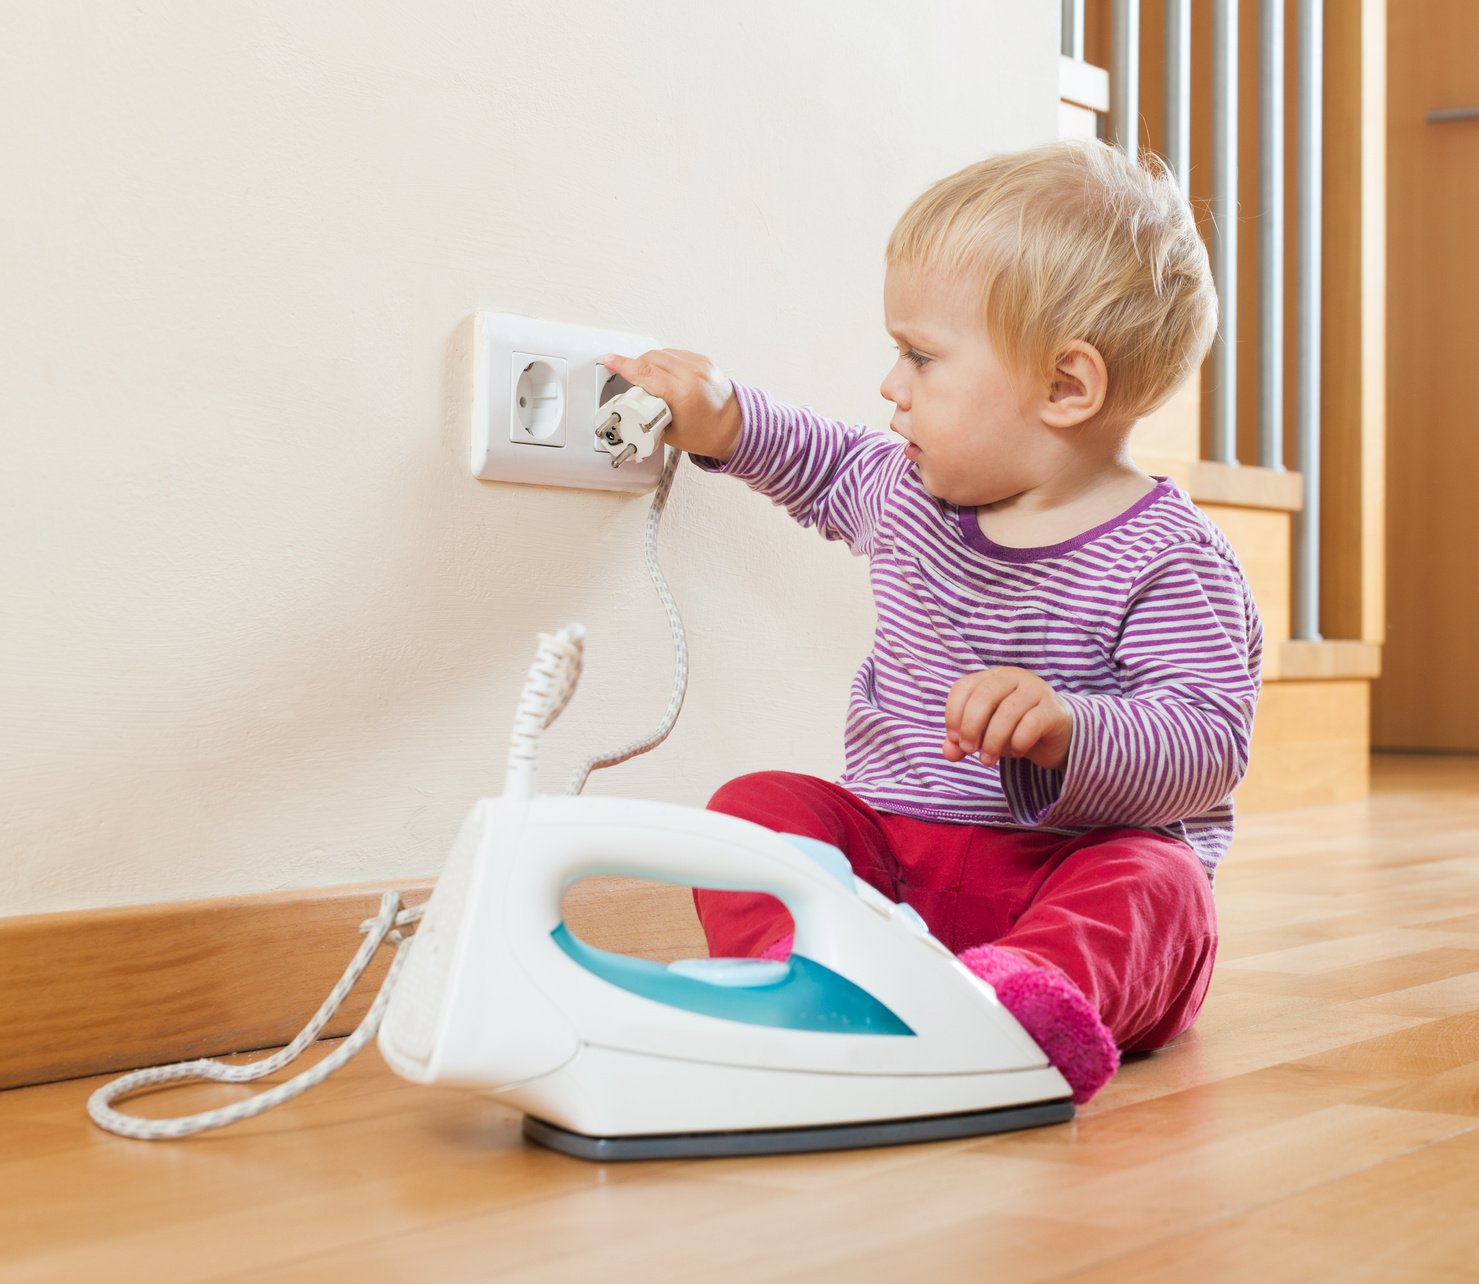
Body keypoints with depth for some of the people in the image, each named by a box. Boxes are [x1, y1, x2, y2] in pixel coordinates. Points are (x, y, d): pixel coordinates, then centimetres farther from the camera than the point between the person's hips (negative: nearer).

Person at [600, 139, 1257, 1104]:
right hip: (889, 850, 6)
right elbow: (833, 470, 35)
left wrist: (1069, 732, -38)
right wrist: (730, 426, 22)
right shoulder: (910, 491, 10)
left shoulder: (1166, 561, -12)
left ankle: (1035, 990, -64)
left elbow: (1208, 742, -21)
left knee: (1153, 887, -35)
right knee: (760, 803, -17)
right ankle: (797, 963, -43)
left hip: (1067, 864, -5)